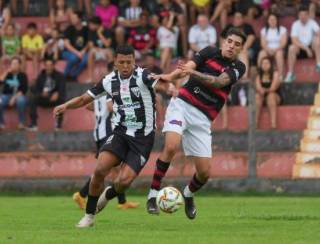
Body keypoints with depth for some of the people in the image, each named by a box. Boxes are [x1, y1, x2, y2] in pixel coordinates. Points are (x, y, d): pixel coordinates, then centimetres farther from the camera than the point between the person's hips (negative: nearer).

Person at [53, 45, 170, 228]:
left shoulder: (142, 76, -13)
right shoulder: (110, 81, 0)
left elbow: (160, 84, -33)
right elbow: (84, 99, 10)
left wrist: (167, 87, -58)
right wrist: (66, 106, -9)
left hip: (143, 138, -3)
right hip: (121, 133, 3)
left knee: (124, 181, -15)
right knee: (100, 169, -19)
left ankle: (108, 195, 23)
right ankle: (89, 215, -1)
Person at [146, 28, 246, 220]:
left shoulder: (238, 68, 1)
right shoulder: (210, 52, 3)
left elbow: (218, 82, -17)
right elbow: (186, 67, -12)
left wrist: (192, 72, -33)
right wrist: (170, 76, -35)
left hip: (203, 119, 2)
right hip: (182, 105, -2)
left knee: (204, 172, -1)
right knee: (171, 146, -28)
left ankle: (189, 194, 32)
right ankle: (153, 194, -17)